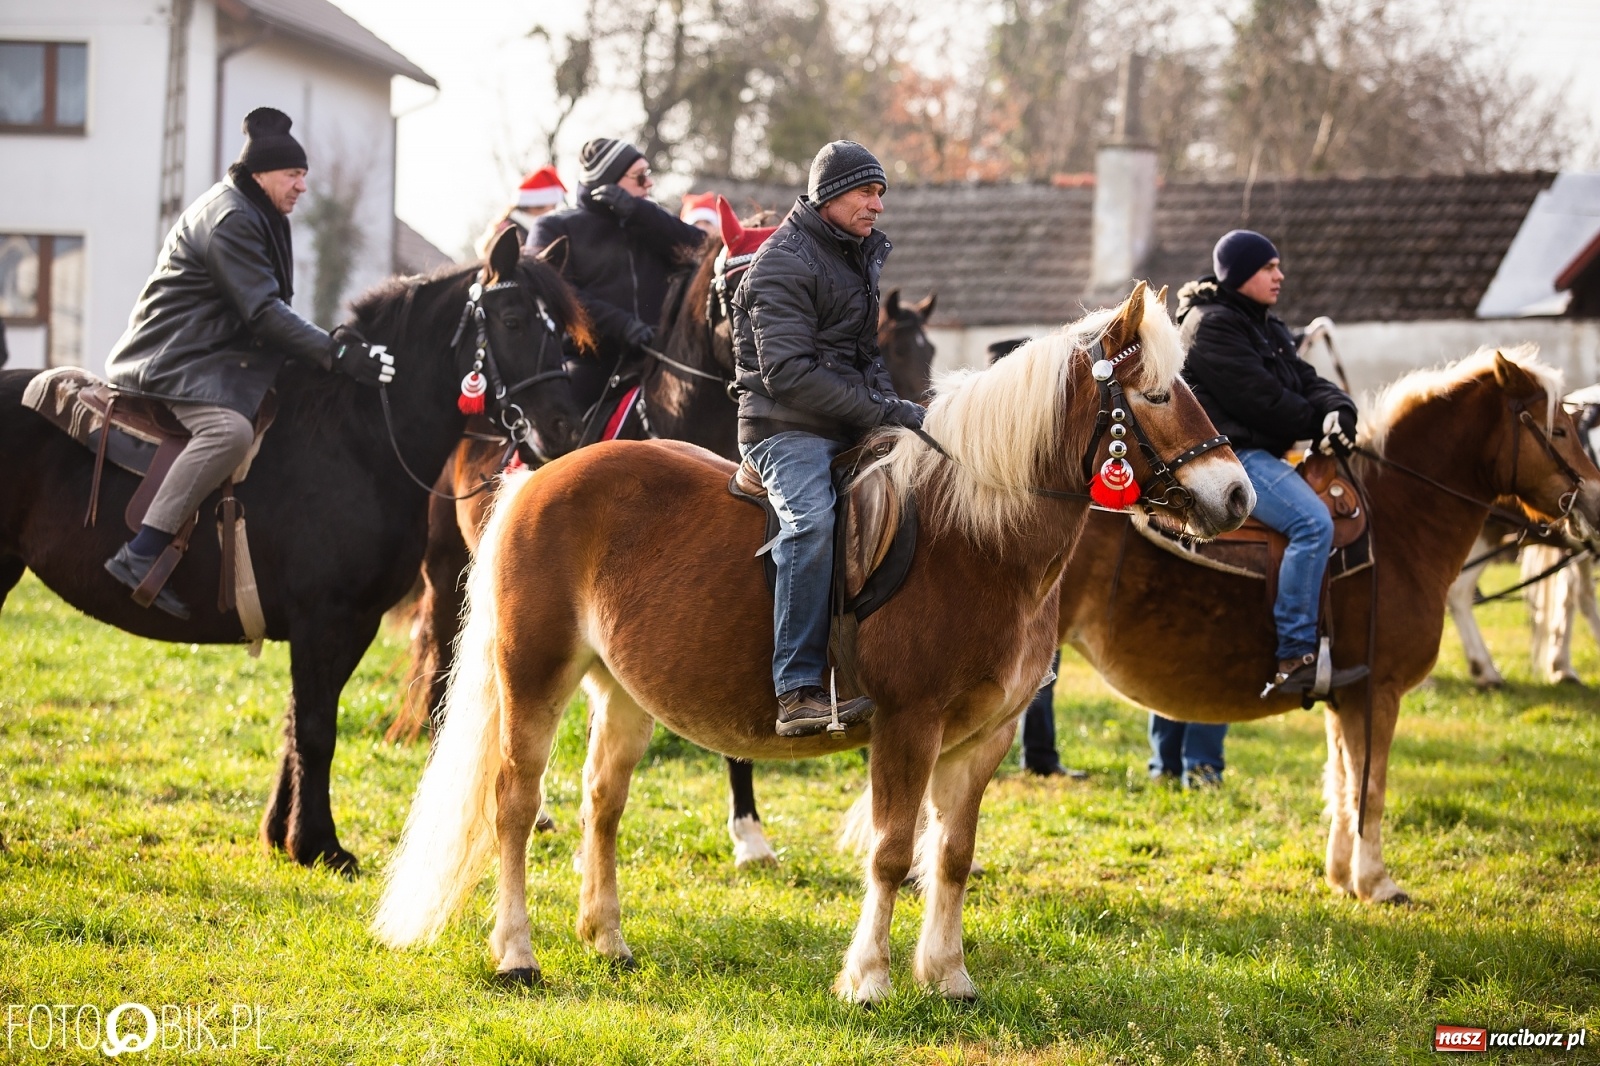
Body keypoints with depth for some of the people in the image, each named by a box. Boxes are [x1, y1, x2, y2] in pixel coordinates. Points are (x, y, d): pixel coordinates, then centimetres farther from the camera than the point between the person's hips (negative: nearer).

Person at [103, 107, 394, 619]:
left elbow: (266, 309, 22)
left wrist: (330, 343, 9)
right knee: (230, 428, -35)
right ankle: (139, 555, -40)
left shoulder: (254, 215, 18)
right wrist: (336, 354, -26)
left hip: (214, 353, 11)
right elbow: (262, 313, -22)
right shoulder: (228, 218, -15)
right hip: (171, 359, -11)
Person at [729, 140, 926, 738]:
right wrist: (881, 413, -20)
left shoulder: (863, 254, 20)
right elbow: (787, 373, -20)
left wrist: (894, 407, 7)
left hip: (850, 427, 9)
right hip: (785, 427, -9)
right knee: (812, 521, -34)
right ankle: (798, 690, -40)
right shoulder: (785, 263, -10)